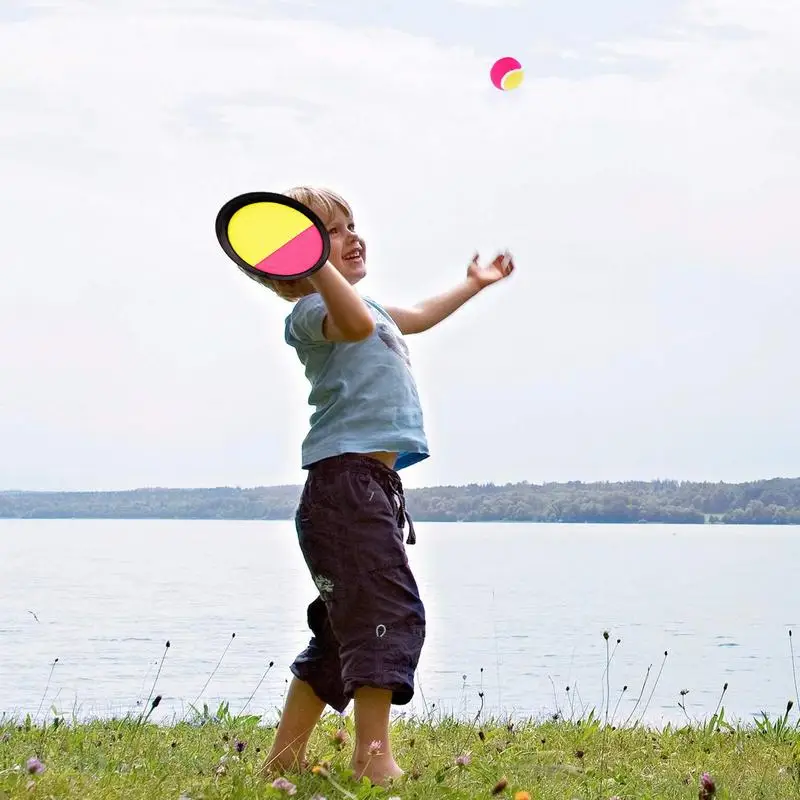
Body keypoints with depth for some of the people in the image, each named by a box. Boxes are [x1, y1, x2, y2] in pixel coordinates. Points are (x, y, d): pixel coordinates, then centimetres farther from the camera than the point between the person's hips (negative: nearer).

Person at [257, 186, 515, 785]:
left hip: (371, 483, 11)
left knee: (346, 629, 13)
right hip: (346, 478, -11)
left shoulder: (368, 305, 25)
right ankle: (374, 758, -18)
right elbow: (356, 324, -32)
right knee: (390, 611, -16)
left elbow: (415, 319, 46)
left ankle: (285, 757, 18)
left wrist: (474, 284, 58)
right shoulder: (312, 310, -7)